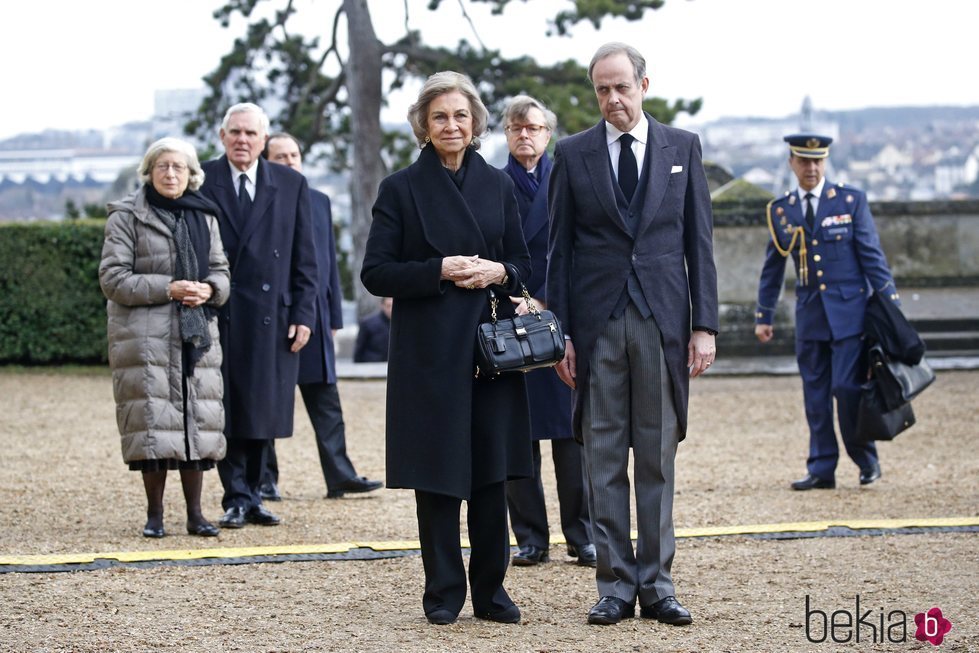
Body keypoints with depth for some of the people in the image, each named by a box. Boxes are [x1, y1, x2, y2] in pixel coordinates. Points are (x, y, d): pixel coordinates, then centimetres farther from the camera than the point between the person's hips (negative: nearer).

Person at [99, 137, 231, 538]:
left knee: (198, 419, 3)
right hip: (145, 336, -4)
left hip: (196, 334, 4)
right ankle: (154, 515, 4)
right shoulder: (126, 217, 0)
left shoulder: (204, 216, 14)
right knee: (153, 420, -6)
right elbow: (113, 278, -6)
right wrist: (167, 289, -15)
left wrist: (209, 290, -6)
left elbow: (220, 270, 17)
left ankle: (195, 513, 10)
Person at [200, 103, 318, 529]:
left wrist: (303, 314, 1)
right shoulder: (200, 182, 2)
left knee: (262, 411, 6)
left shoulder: (291, 185, 8)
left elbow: (304, 257, 8)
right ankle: (236, 499, 5)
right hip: (217, 315, -2)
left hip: (271, 316, 2)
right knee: (228, 412, -1)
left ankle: (251, 495, 16)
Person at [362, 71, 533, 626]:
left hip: (492, 345, 3)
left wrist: (497, 272, -8)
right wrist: (441, 271, -14)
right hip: (430, 351, -2)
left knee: (492, 472, 3)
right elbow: (376, 273, -3)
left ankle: (491, 590, 12)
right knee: (437, 475, 1)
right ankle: (444, 593, 10)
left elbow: (524, 264, 14)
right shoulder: (402, 189, 1)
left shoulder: (498, 185, 10)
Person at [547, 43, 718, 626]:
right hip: (597, 322, 0)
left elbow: (700, 242, 7)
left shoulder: (683, 148, 7)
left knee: (658, 457, 4)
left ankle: (657, 584, 9)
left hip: (663, 320, 0)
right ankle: (616, 585, 7)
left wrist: (705, 324, 0)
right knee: (604, 458, 2)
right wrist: (560, 332, 0)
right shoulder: (574, 154, 6)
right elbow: (561, 248, 6)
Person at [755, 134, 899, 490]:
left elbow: (872, 255, -1)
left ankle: (866, 459, 10)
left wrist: (889, 307, -5)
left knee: (847, 387, -9)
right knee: (815, 394, 3)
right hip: (809, 314, 3)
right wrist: (763, 316, 14)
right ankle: (821, 470, 9)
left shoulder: (851, 200, -1)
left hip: (849, 310, -3)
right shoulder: (780, 210, 7)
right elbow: (773, 267, 15)